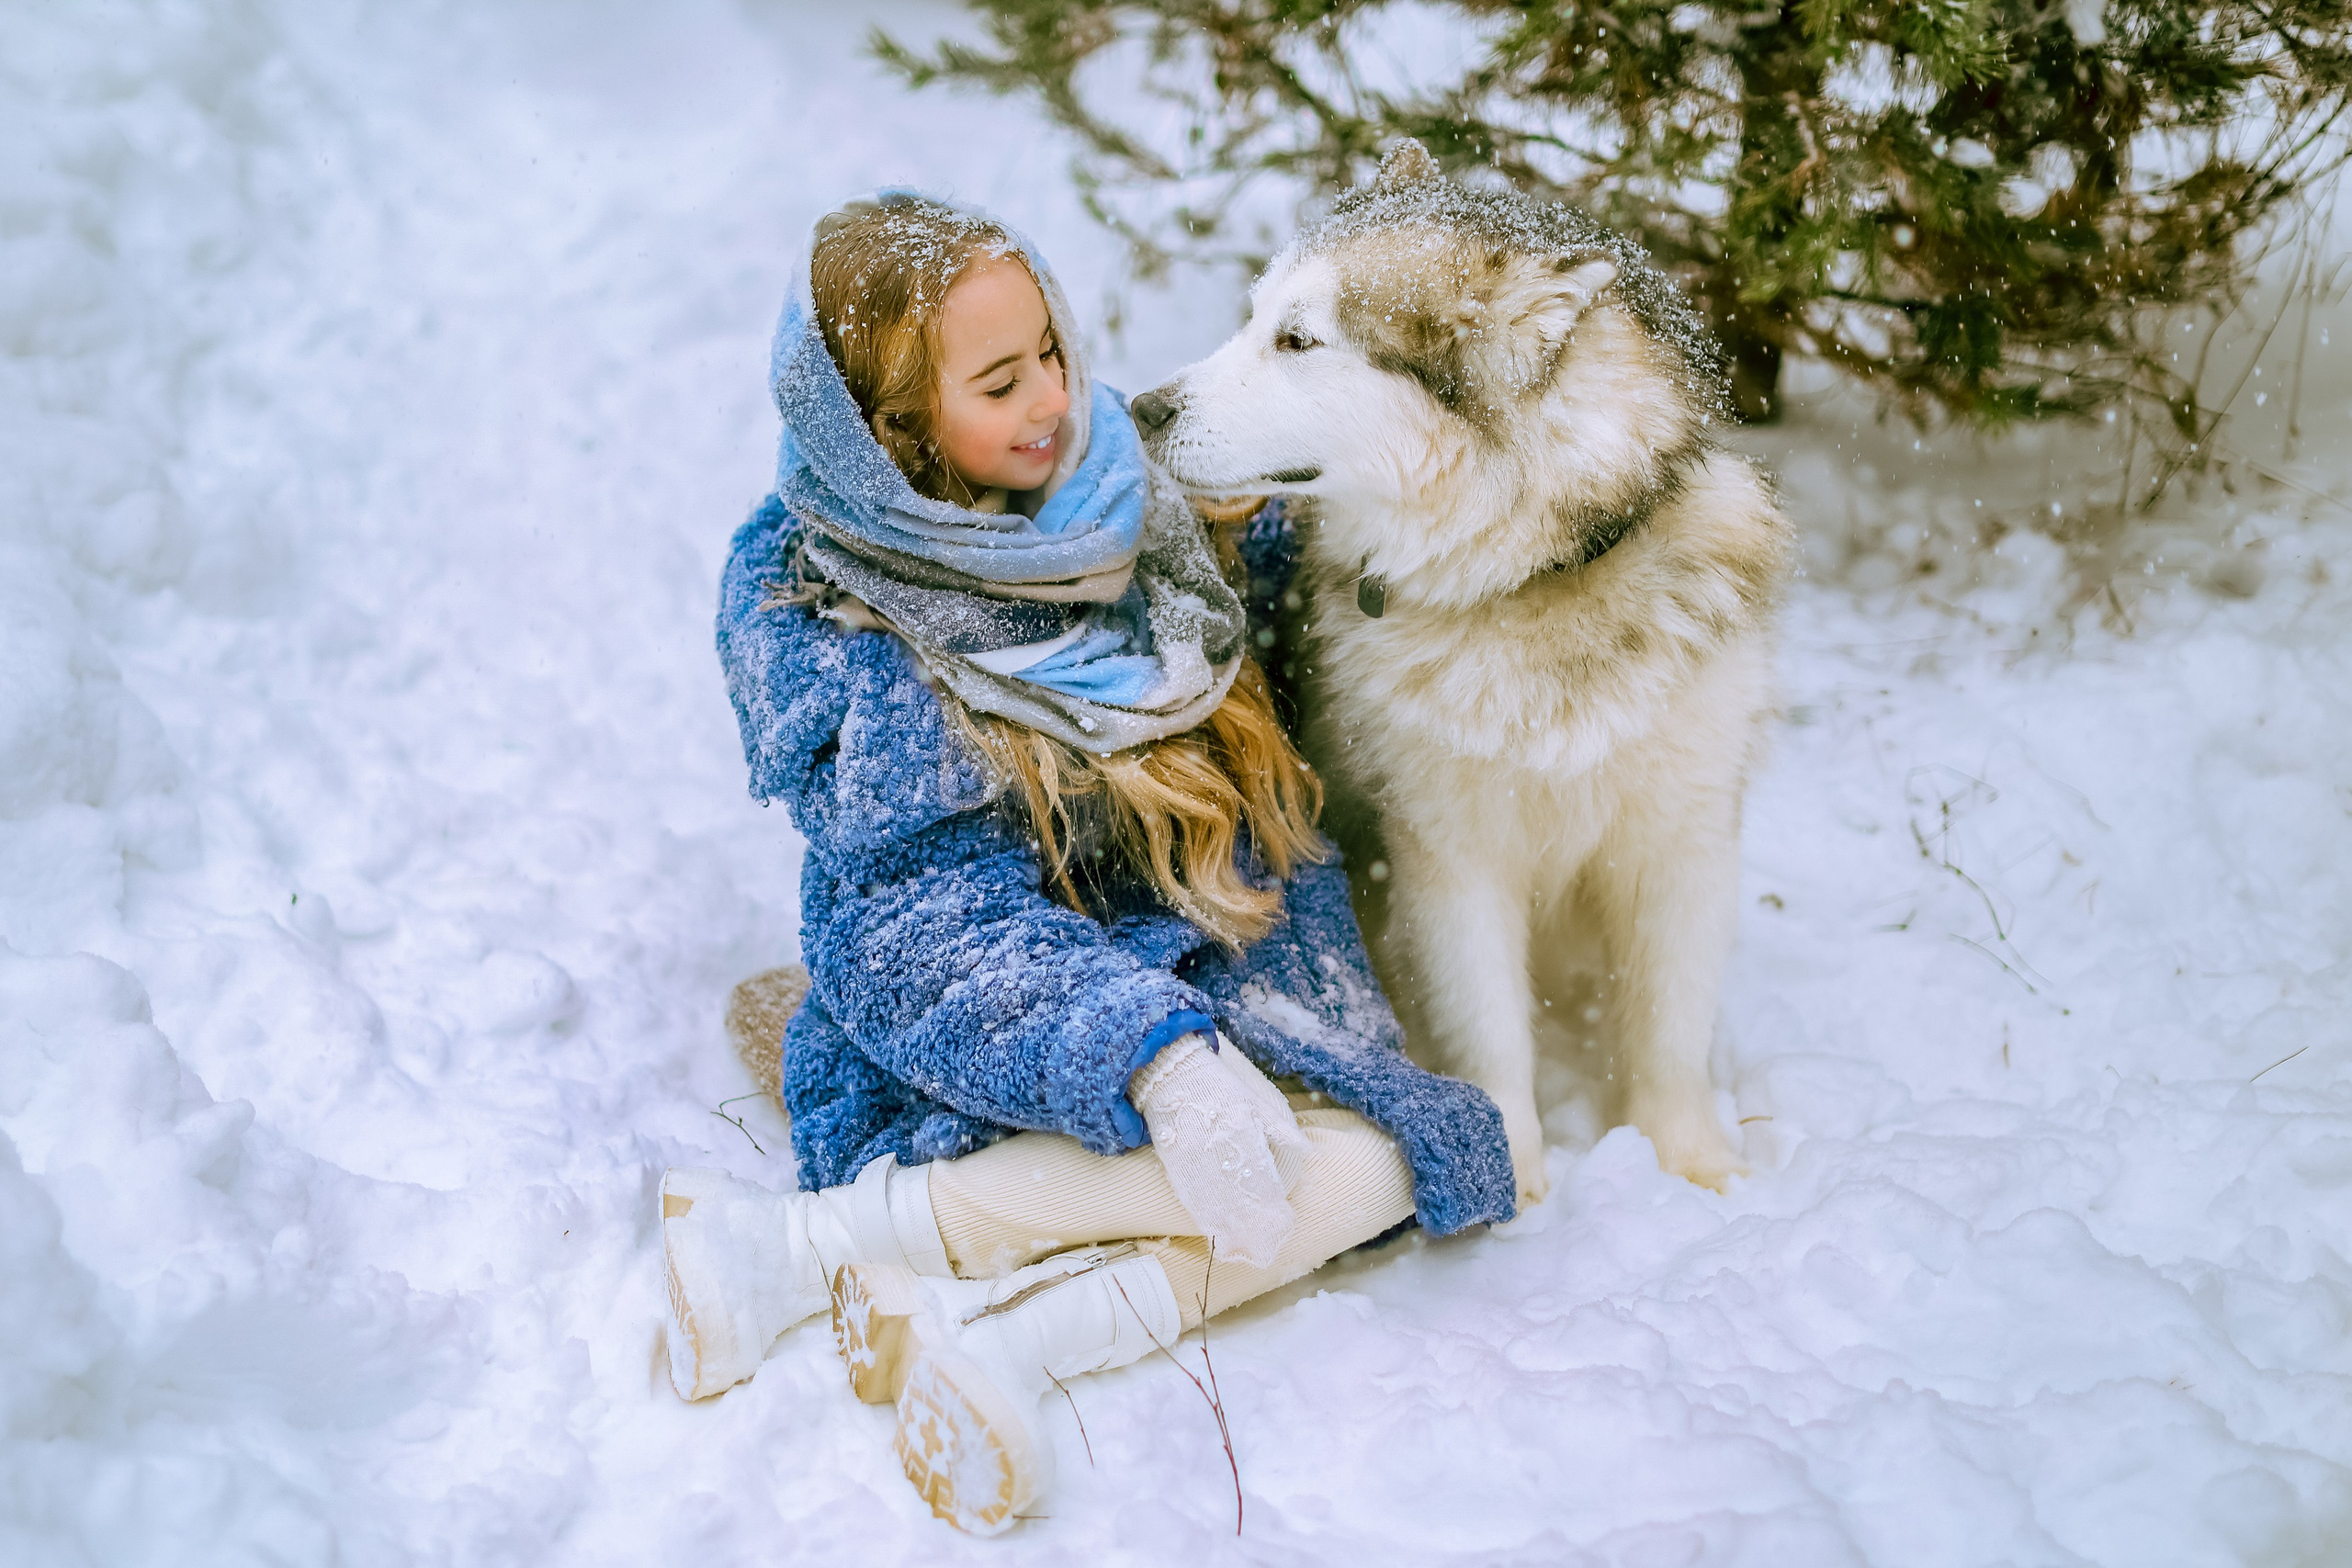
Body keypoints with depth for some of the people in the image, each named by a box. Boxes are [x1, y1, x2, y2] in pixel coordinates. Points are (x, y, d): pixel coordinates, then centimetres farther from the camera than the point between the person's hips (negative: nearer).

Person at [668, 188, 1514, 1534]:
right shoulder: (811, 611, -13)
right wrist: (1154, 1057, -35)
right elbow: (924, 916, -21)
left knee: (1372, 1160, -19)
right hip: (999, 1039, -6)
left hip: (1214, 979, 6)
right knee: (1330, 1161, -28)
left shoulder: (1110, 492, 4)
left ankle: (989, 1342, -29)